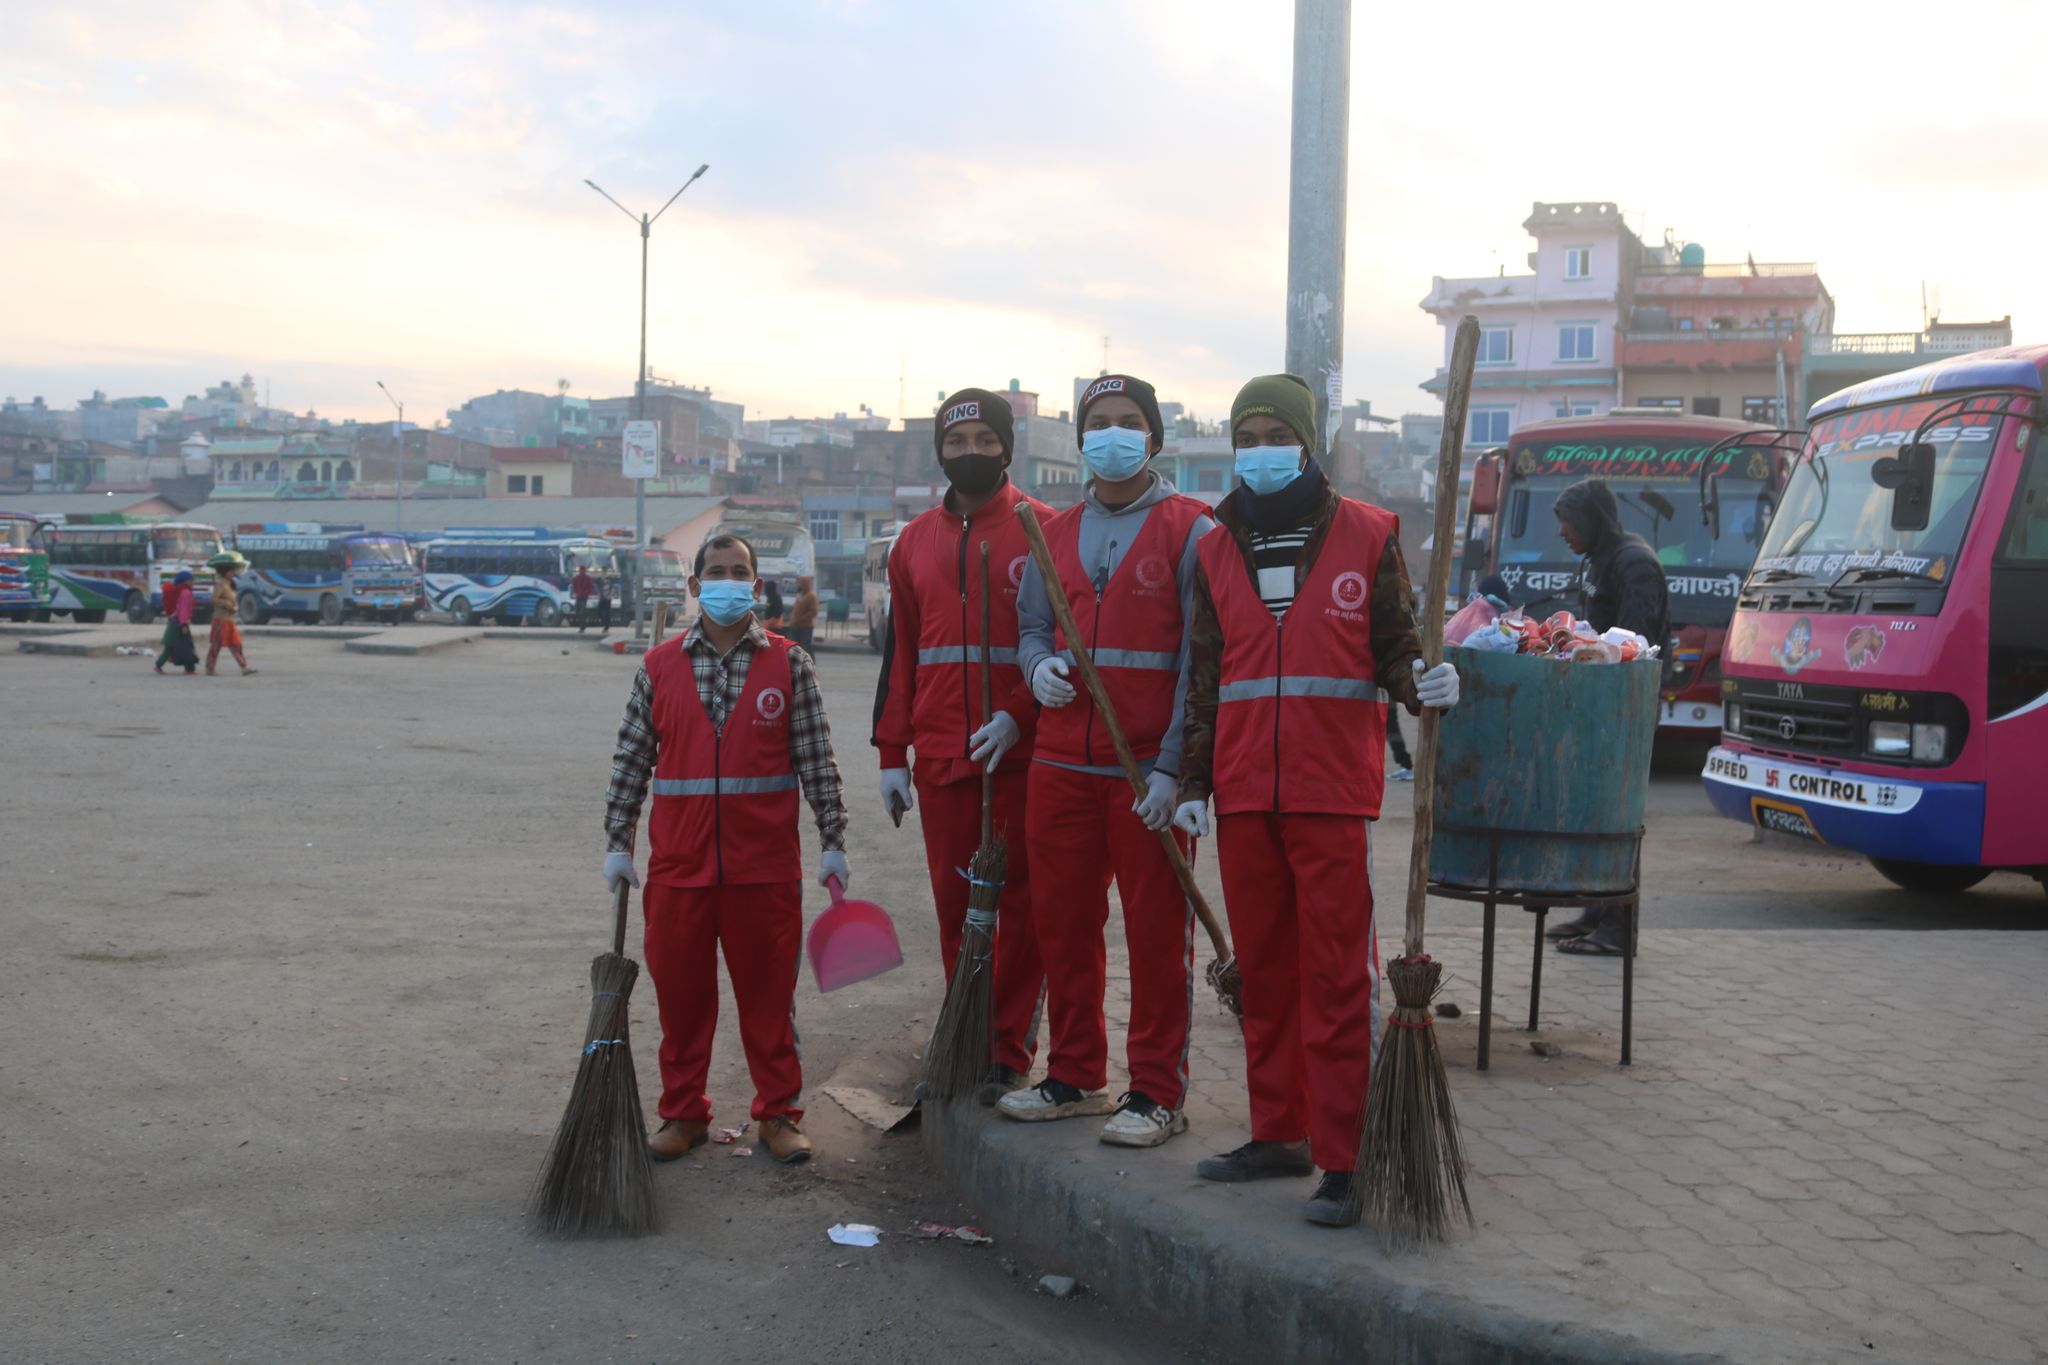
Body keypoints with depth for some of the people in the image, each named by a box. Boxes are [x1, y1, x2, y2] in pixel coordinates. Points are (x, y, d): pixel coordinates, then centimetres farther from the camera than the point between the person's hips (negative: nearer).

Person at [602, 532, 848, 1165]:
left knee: (769, 992, 6)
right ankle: (684, 1113, 23)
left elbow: (816, 760, 4)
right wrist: (617, 845, 7)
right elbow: (630, 762, 9)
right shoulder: (659, 666, 5)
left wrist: (833, 842, 2)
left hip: (765, 867, -1)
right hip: (679, 865, 1)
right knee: (680, 992, 9)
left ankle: (778, 1112, 18)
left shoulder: (788, 663, 2)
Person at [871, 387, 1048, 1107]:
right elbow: (900, 651, 16)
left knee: (1019, 898, -1)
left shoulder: (1044, 530, 0)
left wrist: (1018, 715, -16)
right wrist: (892, 753, 11)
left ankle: (1011, 1050, 6)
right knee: (954, 900, 8)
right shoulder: (915, 542, 13)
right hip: (940, 755, 4)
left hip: (1021, 749, -4)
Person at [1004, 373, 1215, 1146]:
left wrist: (1174, 767, -14)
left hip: (1149, 770, -5)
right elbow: (1032, 626, 21)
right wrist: (1040, 667, -5)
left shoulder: (1188, 530, -3)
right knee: (1062, 925, 11)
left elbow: (1201, 660, -8)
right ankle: (1075, 1076, 25)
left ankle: (1156, 1093, 10)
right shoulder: (1056, 533, 13)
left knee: (1157, 933, 1)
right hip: (1061, 764, 5)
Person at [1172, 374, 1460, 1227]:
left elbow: (1395, 648, 5)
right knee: (1263, 969, 11)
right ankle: (1278, 1134, 23)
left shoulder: (1366, 535, 3)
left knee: (1338, 974, -4)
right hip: (1244, 796, 4)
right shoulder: (1218, 550, 13)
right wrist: (1193, 783, 12)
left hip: (1334, 791, -4)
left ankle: (1345, 1160, 0)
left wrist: (1420, 685, -18)